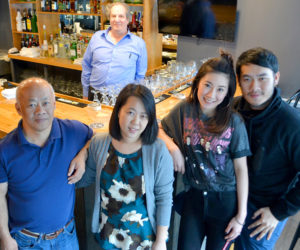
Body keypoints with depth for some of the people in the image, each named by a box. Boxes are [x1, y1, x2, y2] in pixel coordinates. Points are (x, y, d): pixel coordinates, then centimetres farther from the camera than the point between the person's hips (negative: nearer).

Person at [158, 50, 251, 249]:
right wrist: (172, 147, -15)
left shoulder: (234, 122, -14)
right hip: (194, 196, 2)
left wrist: (241, 215, -6)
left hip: (226, 201, -1)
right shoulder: (184, 110, -8)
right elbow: (159, 130, 7)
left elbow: (241, 169, -8)